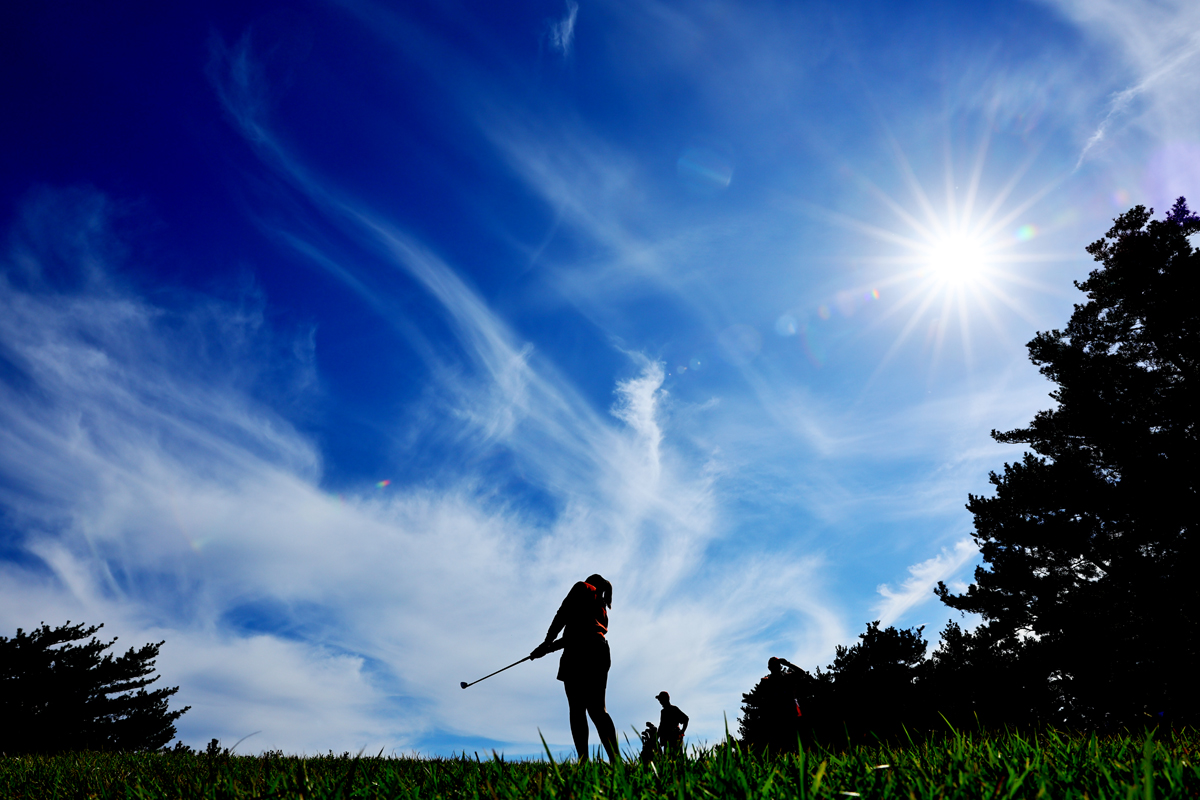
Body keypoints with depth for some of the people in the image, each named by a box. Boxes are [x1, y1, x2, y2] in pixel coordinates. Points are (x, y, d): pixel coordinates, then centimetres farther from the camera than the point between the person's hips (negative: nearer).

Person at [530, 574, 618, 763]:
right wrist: (548, 649, 30)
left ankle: (583, 760, -18)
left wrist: (547, 641, 4)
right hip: (601, 651, 7)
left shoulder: (582, 588, 13)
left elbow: (563, 615, 0)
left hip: (580, 652, -7)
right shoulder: (603, 608, 32)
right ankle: (616, 758, -11)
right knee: (597, 709, 3)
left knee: (577, 709, -9)